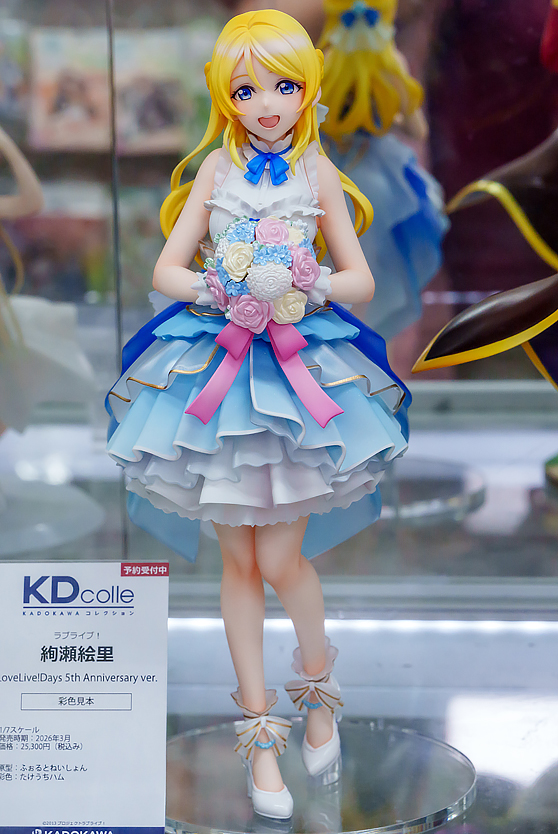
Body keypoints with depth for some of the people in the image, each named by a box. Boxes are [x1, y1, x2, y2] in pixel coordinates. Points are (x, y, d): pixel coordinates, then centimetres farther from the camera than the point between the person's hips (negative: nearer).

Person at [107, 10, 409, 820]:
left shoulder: (317, 172, 3)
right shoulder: (218, 168, 5)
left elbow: (361, 279, 4)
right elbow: (166, 270, 2)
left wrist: (313, 287, -16)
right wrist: (218, 292, -17)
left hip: (302, 367, -1)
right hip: (219, 363, 2)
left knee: (280, 558, -7)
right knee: (238, 560, 5)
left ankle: (318, 675, 24)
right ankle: (260, 730, 17)